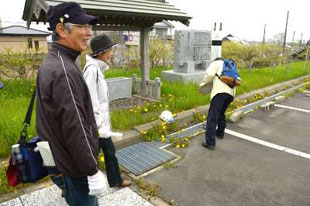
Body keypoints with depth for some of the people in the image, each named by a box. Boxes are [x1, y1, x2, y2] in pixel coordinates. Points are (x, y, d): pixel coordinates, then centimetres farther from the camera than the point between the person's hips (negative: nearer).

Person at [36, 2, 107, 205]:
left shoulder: (51, 63, 6)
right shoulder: (64, 70, -26)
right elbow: (75, 129, -28)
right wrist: (93, 171, -20)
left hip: (61, 159, 9)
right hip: (76, 166, -9)